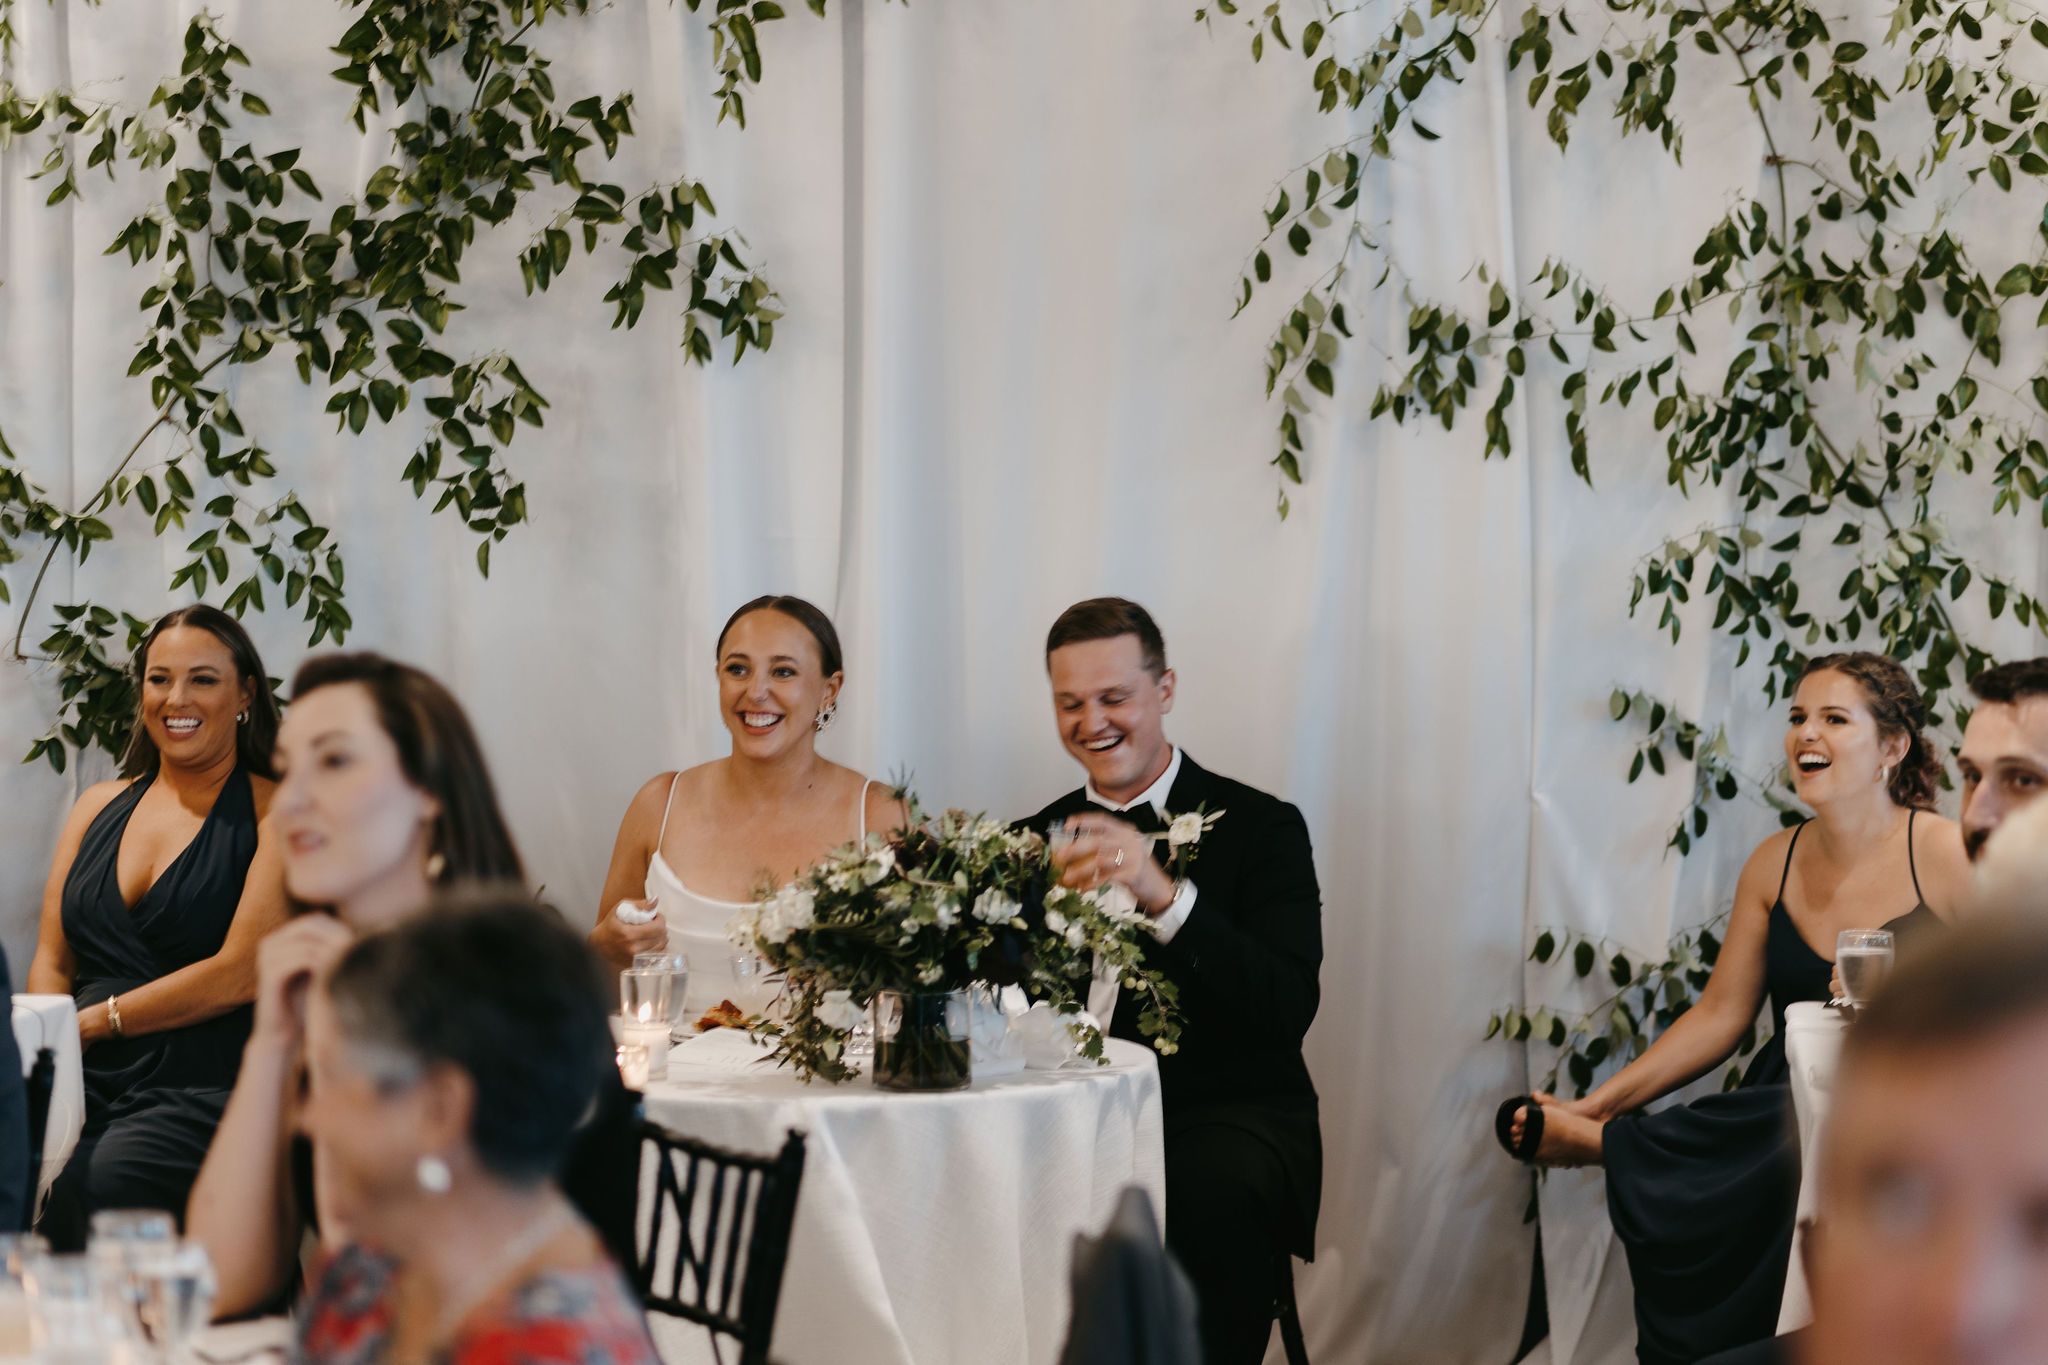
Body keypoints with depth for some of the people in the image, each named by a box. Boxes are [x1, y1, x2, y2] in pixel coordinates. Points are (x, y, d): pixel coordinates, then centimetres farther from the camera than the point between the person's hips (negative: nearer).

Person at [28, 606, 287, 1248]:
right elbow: (51, 963, 16)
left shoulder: (275, 812, 3)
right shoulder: (99, 806, 21)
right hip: (83, 1086, 5)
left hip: (199, 1089, -5)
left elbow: (239, 975, -6)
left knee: (79, 1191, -32)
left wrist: (94, 1020, -4)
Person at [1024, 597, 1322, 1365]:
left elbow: (1290, 1009, -12)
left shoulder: (1261, 827, 3)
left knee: (1212, 1192, -36)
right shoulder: (1040, 838, 16)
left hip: (1230, 1113, -3)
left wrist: (1166, 897, -24)